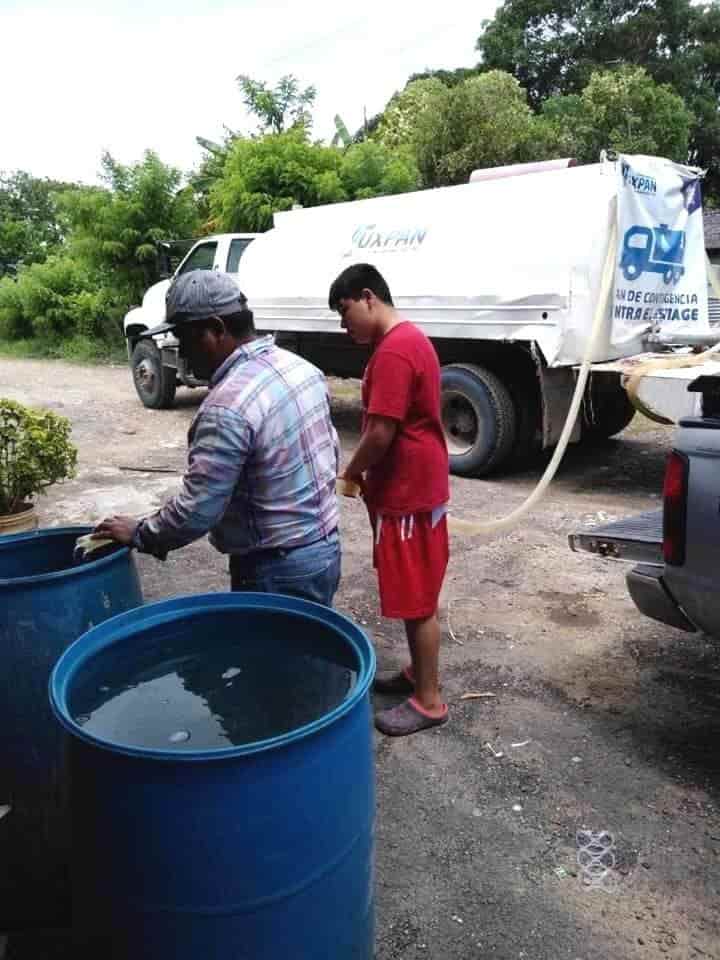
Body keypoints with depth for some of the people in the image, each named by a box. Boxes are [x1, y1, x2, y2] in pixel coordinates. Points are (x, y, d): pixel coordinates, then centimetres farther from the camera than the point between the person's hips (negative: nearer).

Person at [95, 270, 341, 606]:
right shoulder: (301, 366, 2)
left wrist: (139, 534, -4)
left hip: (278, 570, -9)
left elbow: (195, 511, -21)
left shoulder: (228, 406, -25)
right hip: (325, 547, 9)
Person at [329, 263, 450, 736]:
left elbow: (380, 433, -24)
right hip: (415, 486, 10)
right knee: (415, 594, 20)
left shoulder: (393, 351, -21)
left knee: (418, 600, 1)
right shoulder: (410, 338, 13)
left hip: (408, 493, -10)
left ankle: (429, 700, 14)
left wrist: (352, 471, -6)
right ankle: (419, 673, 34)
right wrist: (367, 471, 13)